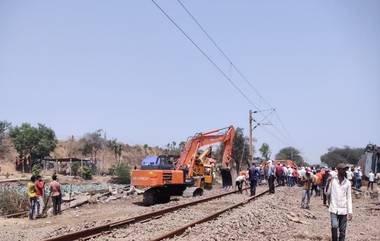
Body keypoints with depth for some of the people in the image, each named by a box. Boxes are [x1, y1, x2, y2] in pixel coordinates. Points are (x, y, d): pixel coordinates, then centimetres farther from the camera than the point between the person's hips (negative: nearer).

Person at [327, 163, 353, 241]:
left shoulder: (348, 183, 4)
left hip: (343, 210, 2)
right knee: (334, 226, -18)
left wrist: (350, 211, 0)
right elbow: (327, 192, -1)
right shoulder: (332, 181, -2)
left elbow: (349, 197, 6)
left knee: (342, 231, 5)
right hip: (334, 209, -2)